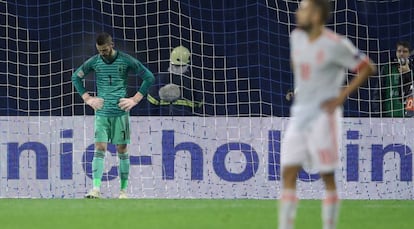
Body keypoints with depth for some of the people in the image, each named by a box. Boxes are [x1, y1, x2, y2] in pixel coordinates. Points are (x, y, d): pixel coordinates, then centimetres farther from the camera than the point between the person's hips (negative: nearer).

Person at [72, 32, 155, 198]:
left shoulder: (126, 61, -3)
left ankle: (124, 190, 8)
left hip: (120, 112, -1)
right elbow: (76, 77, 17)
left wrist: (135, 99, 0)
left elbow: (149, 78, 4)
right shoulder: (94, 62, 2)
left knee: (122, 150, 3)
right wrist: (87, 99, 7)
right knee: (99, 149, -9)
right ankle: (96, 189, -17)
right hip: (101, 112, 1)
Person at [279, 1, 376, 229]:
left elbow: (367, 68, -8)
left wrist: (341, 96, -11)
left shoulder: (335, 45, -14)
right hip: (299, 113, 7)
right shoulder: (297, 37, 7)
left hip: (323, 114, -7)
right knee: (288, 173, 1)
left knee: (327, 176, -1)